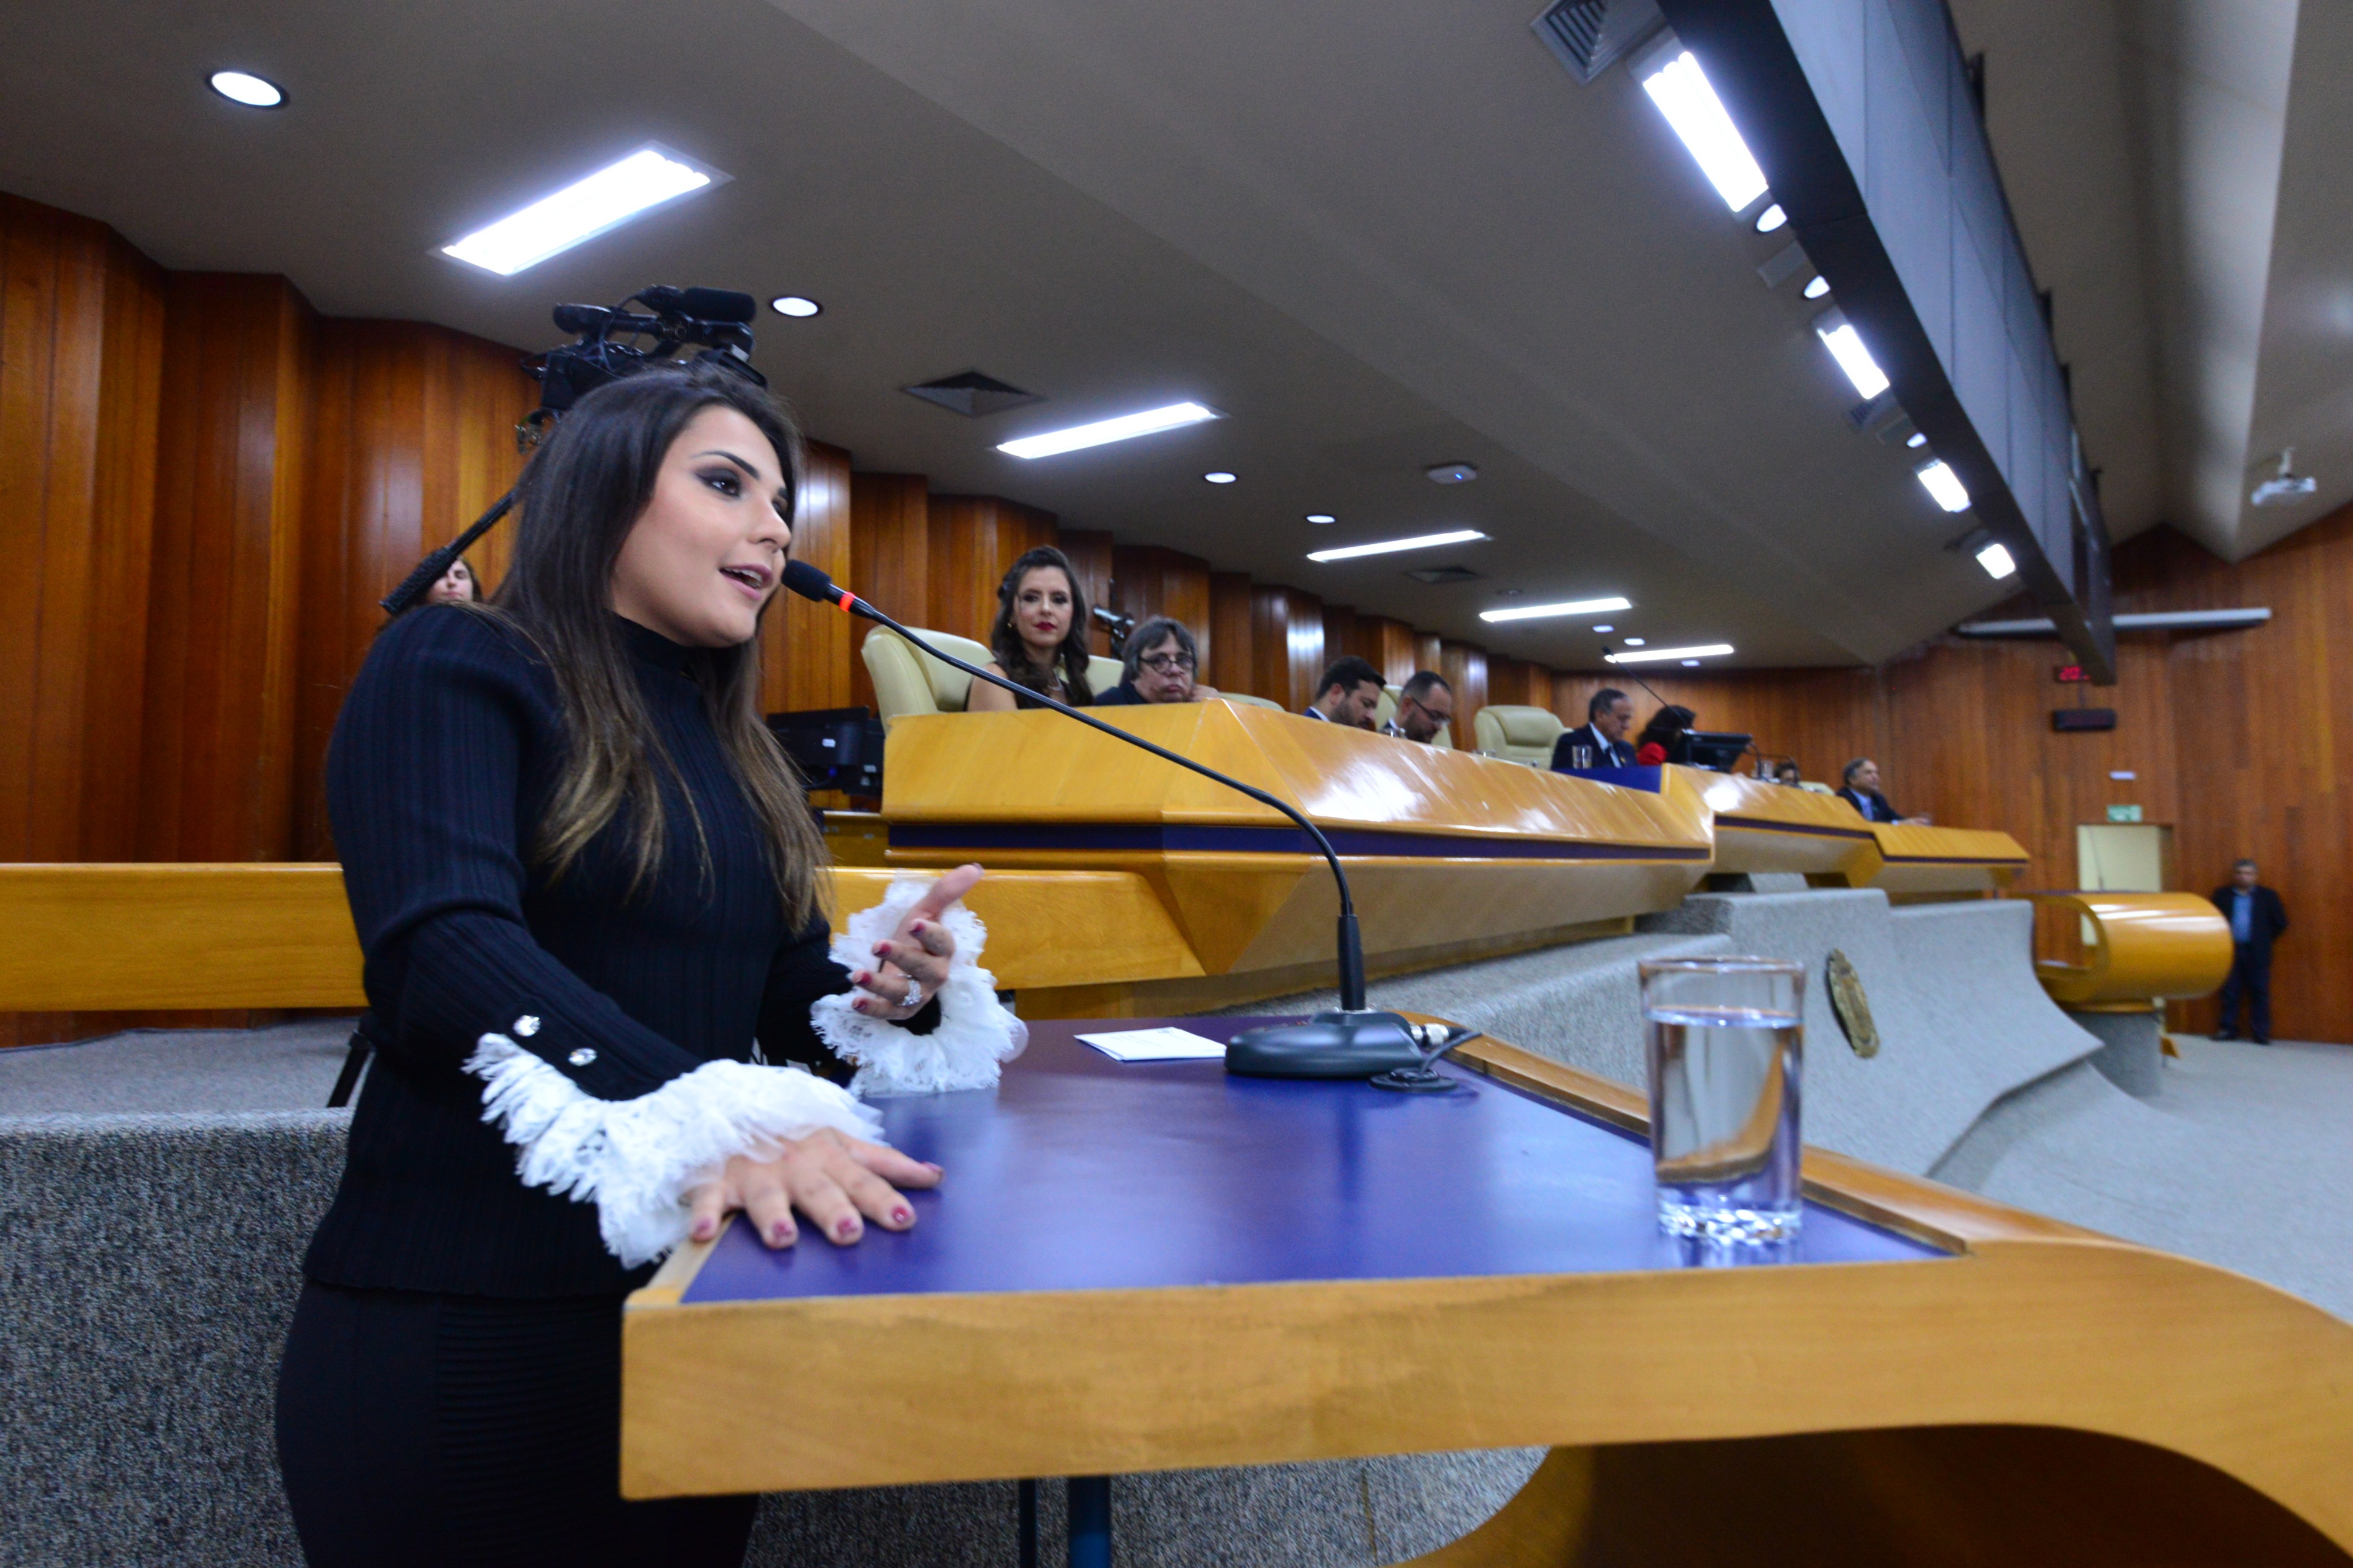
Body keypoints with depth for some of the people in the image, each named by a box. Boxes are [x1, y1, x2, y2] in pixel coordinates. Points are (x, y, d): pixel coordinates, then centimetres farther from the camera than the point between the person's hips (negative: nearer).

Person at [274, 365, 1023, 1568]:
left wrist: (886, 989, -10)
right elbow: (443, 948, -24)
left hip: (698, 1310, 7)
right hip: (463, 1319, -6)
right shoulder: (453, 668, -7)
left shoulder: (732, 745, 14)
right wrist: (705, 1120, -38)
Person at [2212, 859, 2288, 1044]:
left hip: (2257, 953, -1)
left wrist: (2265, 941, 4)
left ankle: (2260, 1033, 6)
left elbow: (2281, 923, 6)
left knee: (2260, 993, 1)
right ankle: (2228, 1029, 11)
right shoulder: (2222, 895, 6)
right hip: (2229, 951, 1)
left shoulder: (2267, 896, 3)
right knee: (2229, 992, 5)